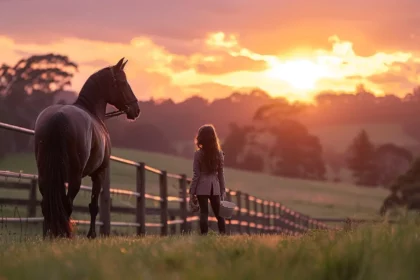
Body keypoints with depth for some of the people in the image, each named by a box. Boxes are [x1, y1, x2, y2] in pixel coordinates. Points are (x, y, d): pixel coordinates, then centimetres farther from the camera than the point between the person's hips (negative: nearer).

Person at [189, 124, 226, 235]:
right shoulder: (219, 154, 1)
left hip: (202, 187, -3)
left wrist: (192, 192, -1)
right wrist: (223, 191, 12)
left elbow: (196, 175, -7)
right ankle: (223, 234, 6)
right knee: (218, 212, 11)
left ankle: (204, 234, -5)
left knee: (204, 212, 0)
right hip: (215, 187, 3)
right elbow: (221, 174, 5)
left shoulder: (198, 154, -7)